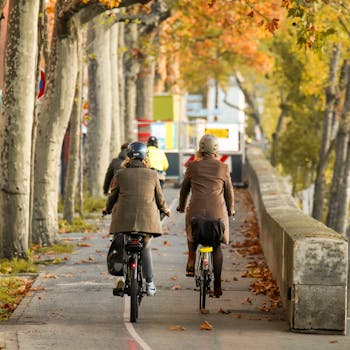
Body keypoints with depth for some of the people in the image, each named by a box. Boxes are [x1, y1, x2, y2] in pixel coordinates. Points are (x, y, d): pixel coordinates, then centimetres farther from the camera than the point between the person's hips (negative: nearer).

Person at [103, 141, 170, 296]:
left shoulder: (120, 174, 1)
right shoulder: (152, 175, 4)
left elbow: (113, 196, 9)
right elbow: (160, 198, 11)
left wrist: (107, 209, 30)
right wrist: (165, 210, 32)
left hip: (124, 218, -1)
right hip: (147, 219, 1)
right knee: (145, 248, 15)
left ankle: (122, 276, -2)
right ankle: (149, 284, 13)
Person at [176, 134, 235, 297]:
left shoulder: (192, 166, 2)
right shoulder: (223, 168, 2)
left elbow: (184, 188, 13)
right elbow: (229, 191, 11)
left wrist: (181, 206, 29)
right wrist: (230, 210, 27)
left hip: (196, 209, 0)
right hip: (217, 211, 0)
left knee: (192, 234, 31)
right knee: (217, 247, 7)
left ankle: (191, 262, 12)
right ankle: (217, 286, 2)